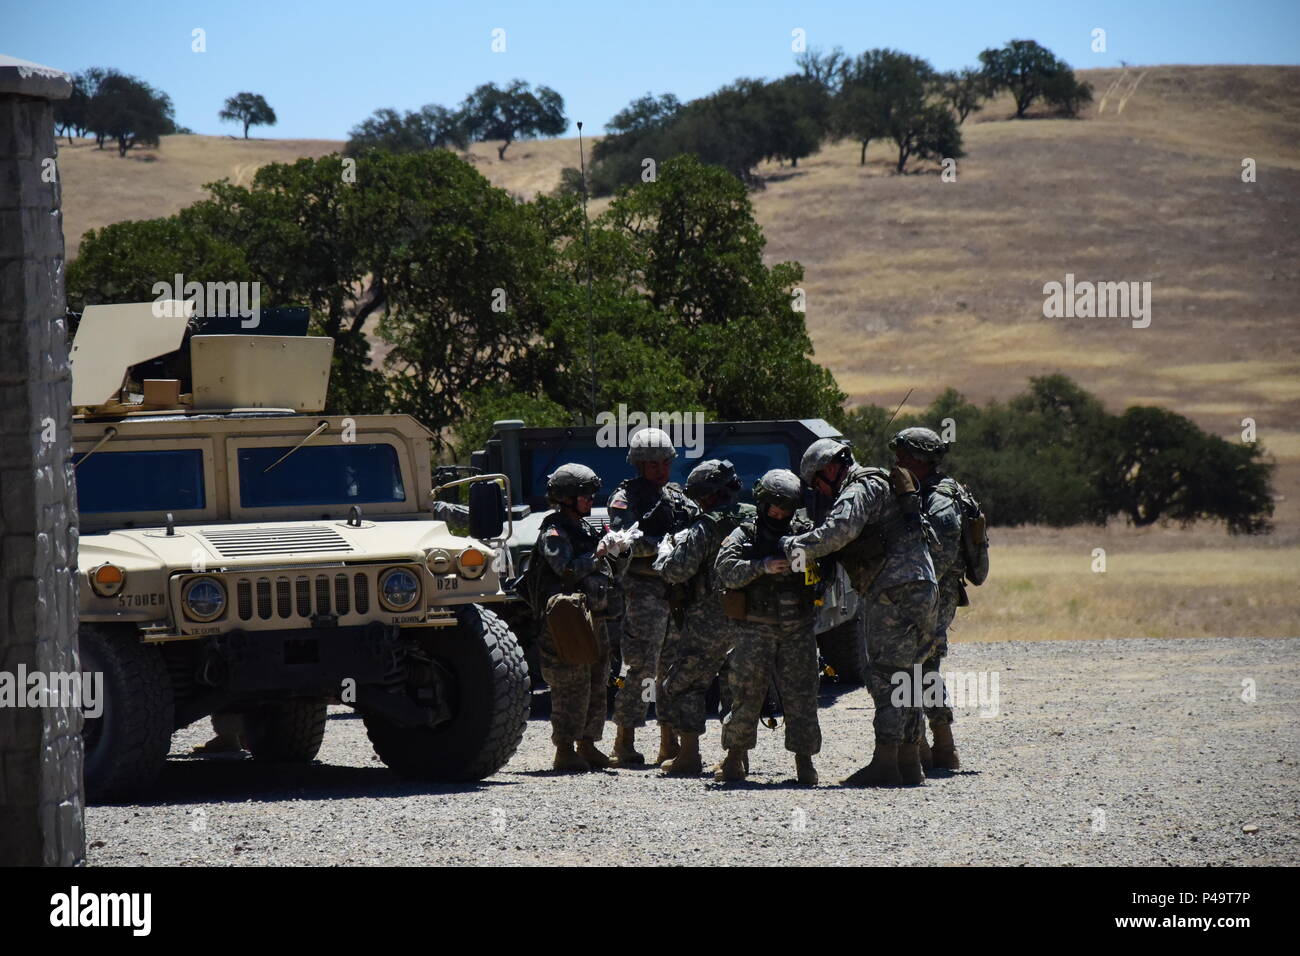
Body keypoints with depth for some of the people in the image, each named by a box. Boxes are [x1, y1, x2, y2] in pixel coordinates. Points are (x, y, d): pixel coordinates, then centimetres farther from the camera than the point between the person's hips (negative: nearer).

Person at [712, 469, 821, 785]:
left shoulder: (804, 532, 11)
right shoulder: (745, 535, 3)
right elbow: (725, 570, -11)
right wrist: (762, 566, -24)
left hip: (798, 631, 2)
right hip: (756, 628, -2)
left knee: (801, 694, 0)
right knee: (747, 694, 1)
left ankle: (804, 760, 6)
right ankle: (736, 758, 11)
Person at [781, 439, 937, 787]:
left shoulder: (861, 489, -7)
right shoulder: (880, 487, 25)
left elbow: (840, 530, -24)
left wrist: (795, 547, -17)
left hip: (896, 591, -10)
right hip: (920, 588, 10)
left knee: (886, 677, -10)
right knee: (905, 677, 12)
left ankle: (884, 764, -13)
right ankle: (909, 765, 14)